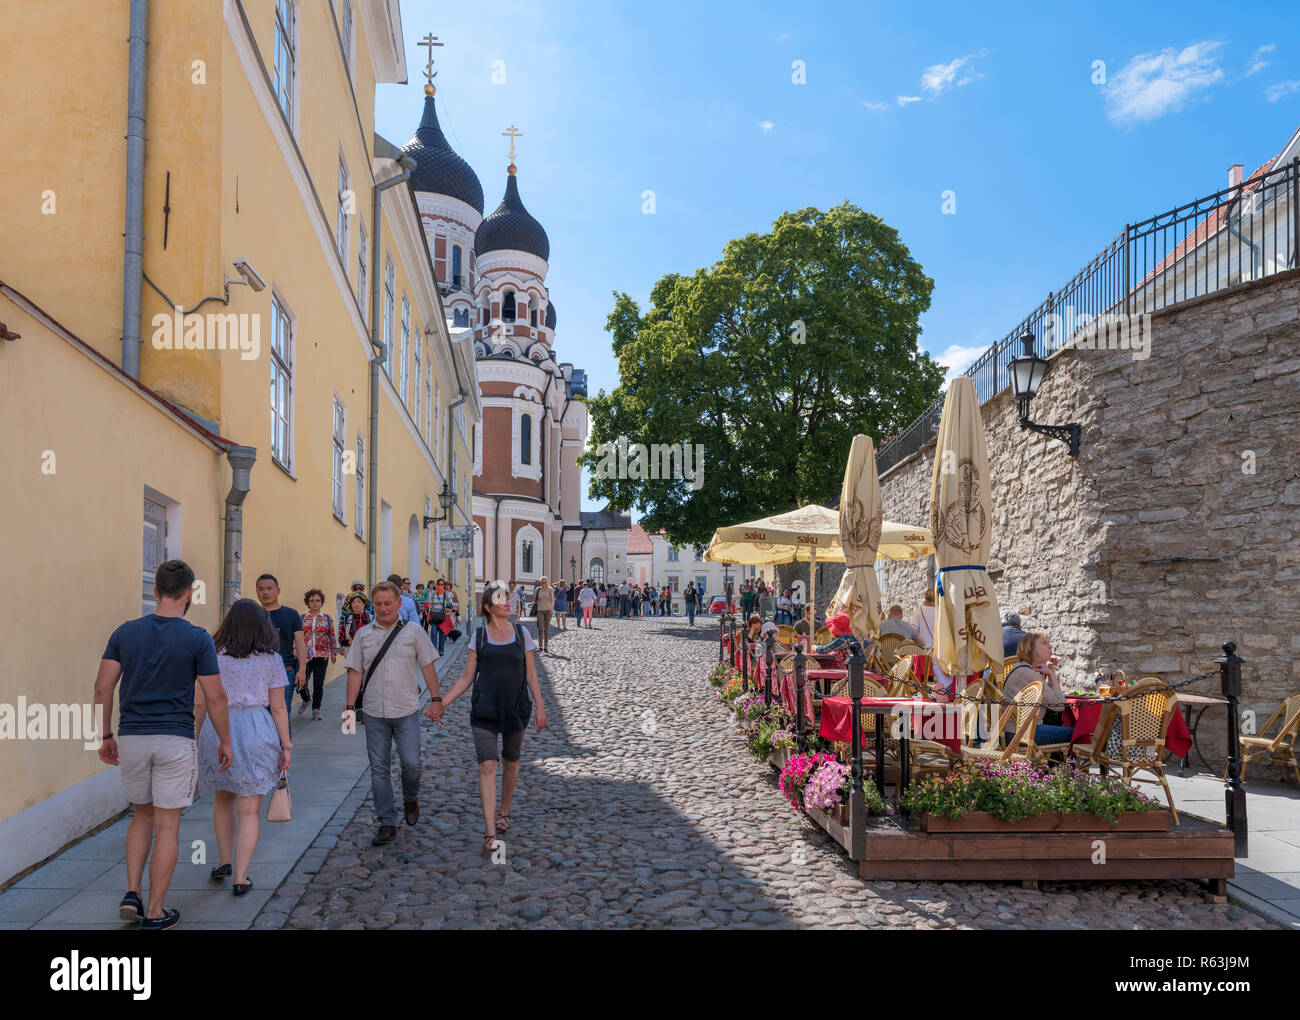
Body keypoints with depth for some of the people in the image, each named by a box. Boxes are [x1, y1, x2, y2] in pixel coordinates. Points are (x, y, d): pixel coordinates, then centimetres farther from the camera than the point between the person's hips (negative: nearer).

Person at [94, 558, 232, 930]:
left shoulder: (126, 632, 2)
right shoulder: (198, 639, -9)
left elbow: (103, 688, 2)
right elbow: (215, 697, -7)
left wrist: (106, 736, 12)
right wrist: (225, 741, 5)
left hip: (131, 738, 4)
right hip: (175, 740, -4)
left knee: (142, 815, 23)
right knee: (167, 827, 5)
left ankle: (132, 894, 15)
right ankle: (154, 913, 10)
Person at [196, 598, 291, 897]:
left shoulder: (214, 655, 3)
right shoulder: (270, 659, 0)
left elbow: (201, 704, 4)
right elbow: (278, 707, 0)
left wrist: (197, 737, 16)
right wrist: (286, 745, 6)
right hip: (255, 730, -2)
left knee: (222, 798, 25)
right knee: (249, 809, 6)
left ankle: (224, 861, 27)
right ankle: (240, 878, 6)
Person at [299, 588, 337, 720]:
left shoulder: (327, 618, 9)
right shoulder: (302, 619, 8)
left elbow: (332, 637, 10)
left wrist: (334, 653, 6)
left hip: (321, 656, 0)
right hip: (304, 655, 0)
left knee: (318, 684, -2)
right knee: (302, 682, -1)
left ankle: (316, 710, 10)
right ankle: (306, 700, 30)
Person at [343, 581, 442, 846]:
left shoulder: (413, 631, 3)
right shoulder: (363, 635, 7)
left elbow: (428, 667, 4)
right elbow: (355, 672, 8)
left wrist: (436, 699, -2)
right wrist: (350, 707, 3)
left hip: (406, 711, -2)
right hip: (374, 713, 2)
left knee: (411, 763, -7)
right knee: (379, 769, 4)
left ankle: (410, 799, 25)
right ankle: (387, 824, 14)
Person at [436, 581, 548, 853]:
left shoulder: (522, 633, 4)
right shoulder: (479, 636, 3)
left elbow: (531, 674, 5)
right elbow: (467, 678, 5)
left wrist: (540, 707, -2)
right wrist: (442, 703, -4)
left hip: (515, 708, 1)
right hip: (485, 710, -1)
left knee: (511, 763, 13)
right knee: (487, 766, -9)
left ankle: (504, 812, 36)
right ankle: (490, 833, -9)